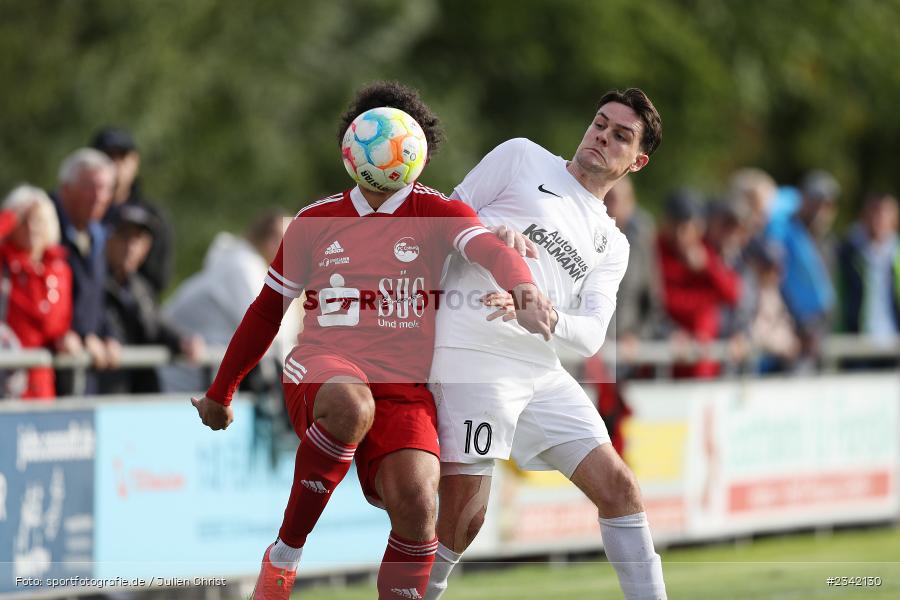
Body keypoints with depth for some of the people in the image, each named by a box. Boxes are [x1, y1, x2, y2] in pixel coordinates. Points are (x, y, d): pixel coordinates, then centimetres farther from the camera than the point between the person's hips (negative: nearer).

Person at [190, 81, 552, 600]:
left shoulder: (437, 213, 7)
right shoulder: (316, 220, 13)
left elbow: (490, 249, -14)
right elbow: (267, 310, 23)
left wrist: (524, 289, -37)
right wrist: (221, 392, 30)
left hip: (405, 389, 0)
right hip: (323, 367, 0)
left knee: (416, 504, -26)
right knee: (349, 404, -38)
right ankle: (285, 556, -23)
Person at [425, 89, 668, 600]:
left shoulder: (612, 245, 19)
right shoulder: (521, 158, 10)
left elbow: (592, 334, 5)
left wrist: (539, 313, -14)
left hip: (543, 371, 5)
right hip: (474, 357, -5)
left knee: (619, 488, -2)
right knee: (463, 518, -12)